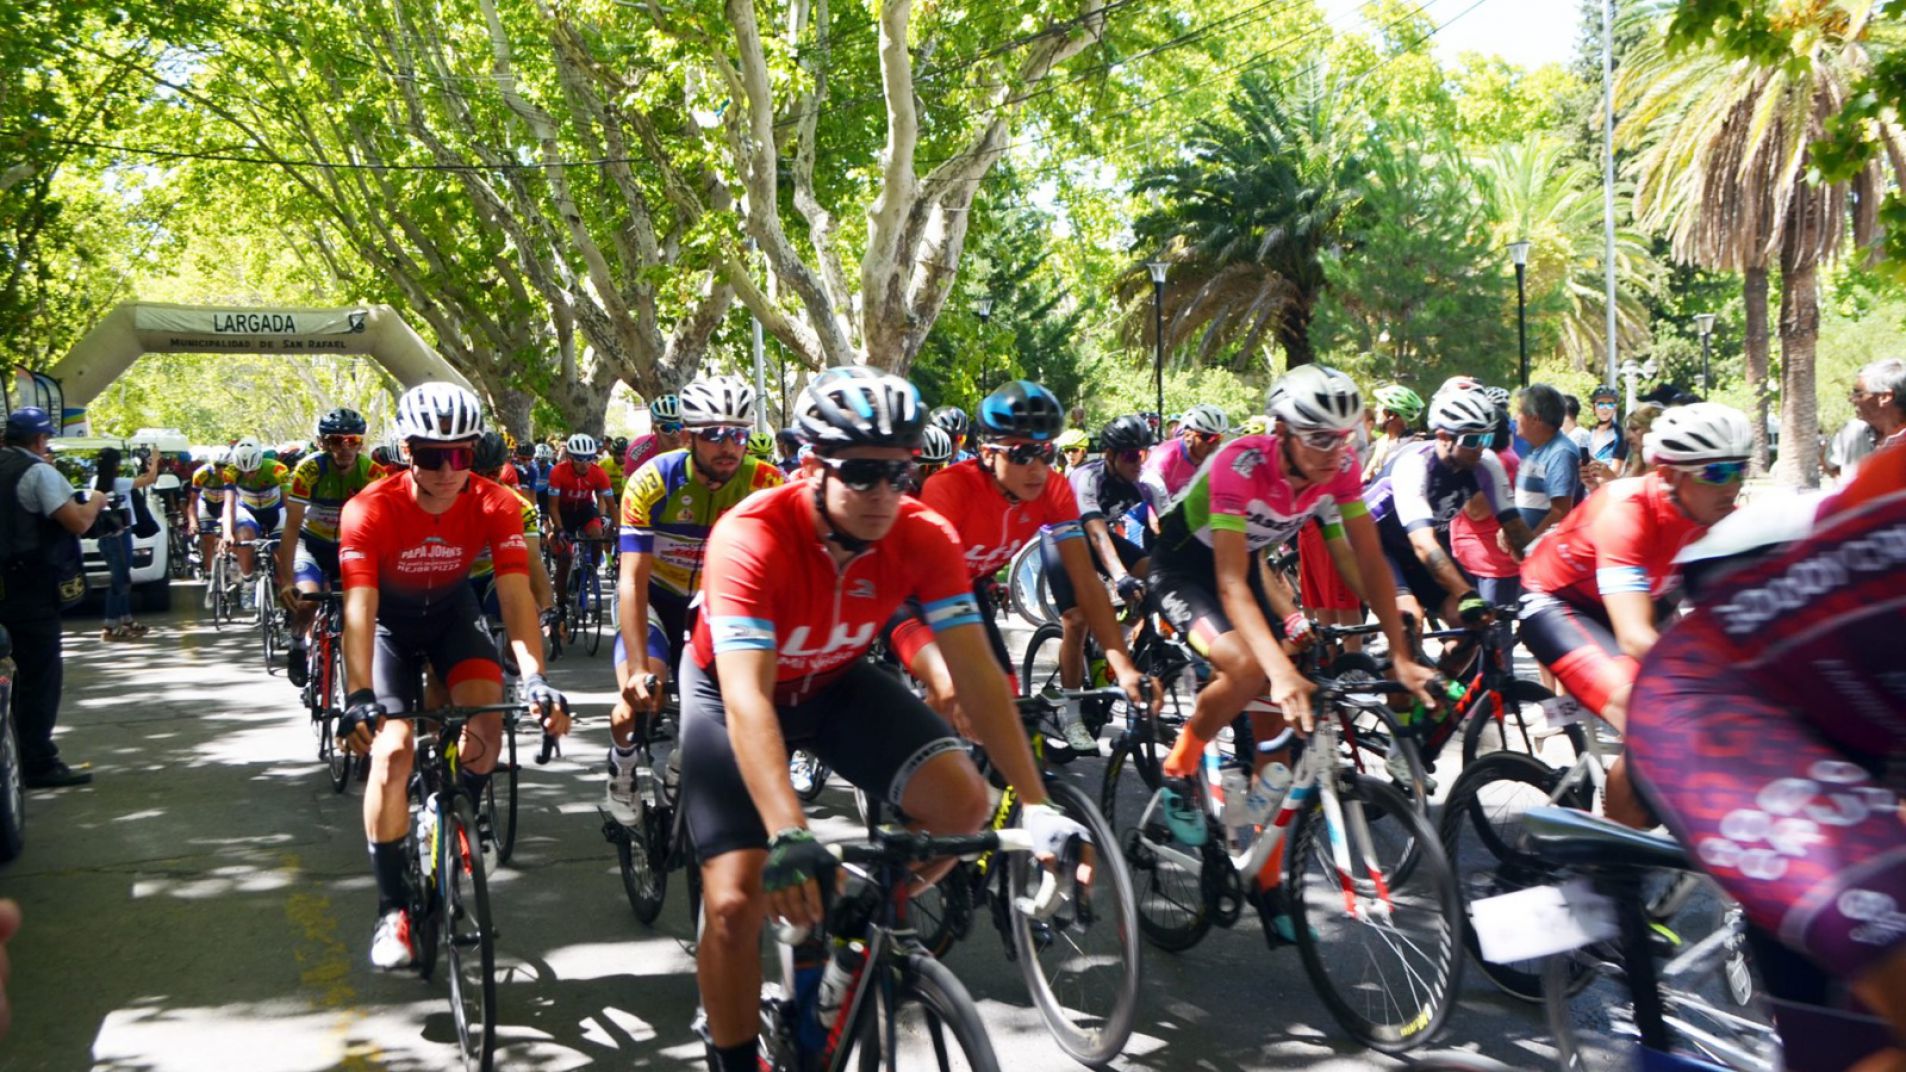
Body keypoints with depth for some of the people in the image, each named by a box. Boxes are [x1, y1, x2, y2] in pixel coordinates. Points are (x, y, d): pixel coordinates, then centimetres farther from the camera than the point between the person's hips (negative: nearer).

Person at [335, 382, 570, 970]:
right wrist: (358, 696, -50)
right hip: (390, 624, -2)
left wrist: (535, 679, -45)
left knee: (487, 712, -25)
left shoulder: (495, 506, -24)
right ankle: (393, 909, -7)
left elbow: (516, 595, -31)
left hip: (452, 617, 2)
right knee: (393, 750, -17)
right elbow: (359, 607, -36)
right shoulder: (371, 510, -30)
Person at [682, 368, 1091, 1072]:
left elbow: (975, 673, -24)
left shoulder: (925, 538, -23)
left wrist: (1036, 804, -33)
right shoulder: (752, 538, -35)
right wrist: (788, 836, -55)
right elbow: (747, 698, -43)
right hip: (735, 690, -3)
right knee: (736, 903, -17)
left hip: (836, 683, 4)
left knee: (962, 802, -20)